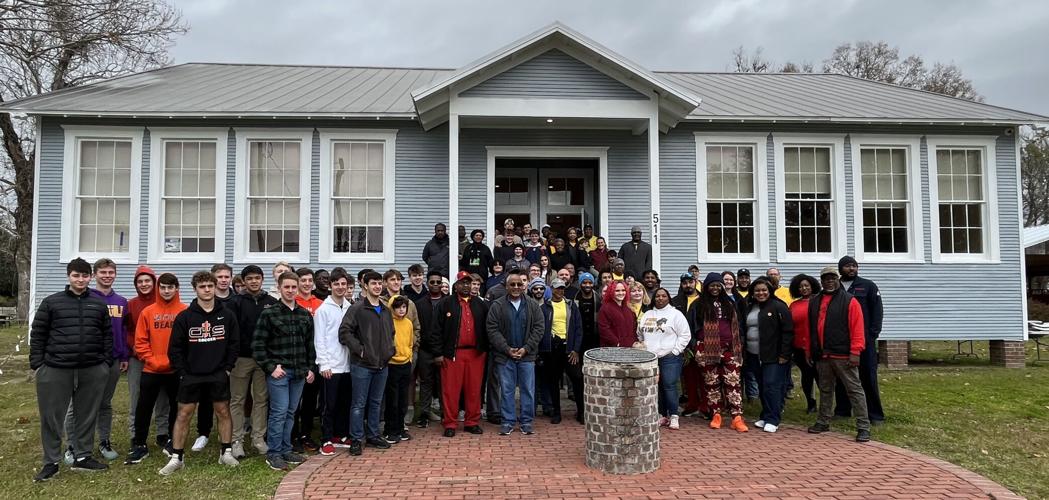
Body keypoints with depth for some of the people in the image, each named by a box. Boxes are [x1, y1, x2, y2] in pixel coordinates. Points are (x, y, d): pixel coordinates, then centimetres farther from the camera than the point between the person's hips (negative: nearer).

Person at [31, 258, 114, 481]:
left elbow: (107, 336, 12)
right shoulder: (51, 302, 3)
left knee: (87, 415, 9)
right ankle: (51, 462, 16)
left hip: (92, 371, 2)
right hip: (55, 369, -2)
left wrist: (107, 362, 5)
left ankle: (82, 457, 22)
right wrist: (37, 363, -2)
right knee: (52, 416, 4)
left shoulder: (99, 304, 9)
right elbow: (37, 335, 3)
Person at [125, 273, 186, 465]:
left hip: (176, 370, -1)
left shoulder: (185, 312, -3)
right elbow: (140, 341, 1)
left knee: (176, 406, 11)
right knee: (144, 407, 3)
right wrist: (153, 361, -8)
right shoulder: (148, 312, 2)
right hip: (151, 369, 1)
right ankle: (139, 445, 14)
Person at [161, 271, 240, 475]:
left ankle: (226, 453, 19)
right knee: (183, 414, 3)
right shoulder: (184, 317, -3)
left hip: (219, 375, 1)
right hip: (191, 376, -1)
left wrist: (228, 367, -1)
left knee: (223, 412, 7)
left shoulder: (226, 315, 1)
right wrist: (182, 372, -5)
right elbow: (175, 348, -1)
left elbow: (234, 343, 4)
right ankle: (176, 458, 13)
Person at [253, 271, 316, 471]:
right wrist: (270, 367, -11)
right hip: (278, 372, -5)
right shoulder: (269, 313, -5)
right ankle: (273, 454, 6)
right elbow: (258, 344, -7)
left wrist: (310, 367, 10)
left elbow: (310, 344, 15)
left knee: (291, 412, 11)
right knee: (279, 412, -5)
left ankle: (285, 450, 21)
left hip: (299, 372, 5)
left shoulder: (305, 314, 10)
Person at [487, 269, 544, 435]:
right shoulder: (497, 305, -2)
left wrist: (526, 348, -9)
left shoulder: (533, 306, 4)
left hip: (527, 355, 1)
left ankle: (526, 421, 18)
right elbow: (492, 330, -6)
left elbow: (538, 329, 1)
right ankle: (508, 422, 16)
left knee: (528, 390, 6)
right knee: (506, 390, 6)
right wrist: (507, 349, -11)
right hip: (504, 355, -1)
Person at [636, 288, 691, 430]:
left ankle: (673, 416, 1)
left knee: (669, 386, -8)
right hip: (650, 358, 5)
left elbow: (685, 335, -3)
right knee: (656, 387, 5)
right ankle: (662, 415, 15)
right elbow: (640, 334, 23)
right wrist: (642, 346, 11)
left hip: (669, 357, -4)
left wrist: (675, 350, -7)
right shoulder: (647, 314, 15)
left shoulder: (675, 314, 0)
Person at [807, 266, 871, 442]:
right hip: (821, 356, 5)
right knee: (825, 390, 15)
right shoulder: (814, 302, 12)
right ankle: (823, 422, 26)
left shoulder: (849, 301, -4)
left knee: (855, 390, -2)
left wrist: (855, 352, -15)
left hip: (843, 355, -5)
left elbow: (857, 328, -9)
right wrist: (810, 352, 13)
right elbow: (810, 329, 15)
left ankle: (863, 427, 2)